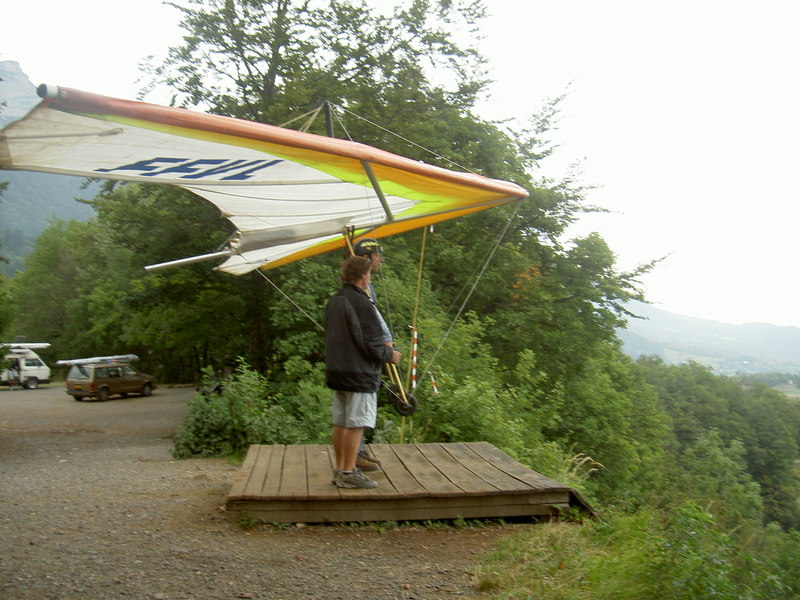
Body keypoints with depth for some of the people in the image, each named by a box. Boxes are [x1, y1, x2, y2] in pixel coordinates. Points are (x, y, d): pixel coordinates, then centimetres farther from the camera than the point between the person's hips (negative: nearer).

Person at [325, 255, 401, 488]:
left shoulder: (333, 302, 11)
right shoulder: (362, 304, -17)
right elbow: (371, 343, -17)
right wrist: (389, 355, 0)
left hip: (336, 371, 9)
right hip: (360, 373, -9)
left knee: (340, 422, 13)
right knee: (356, 423, -3)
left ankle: (340, 469, 21)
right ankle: (349, 472, 1)